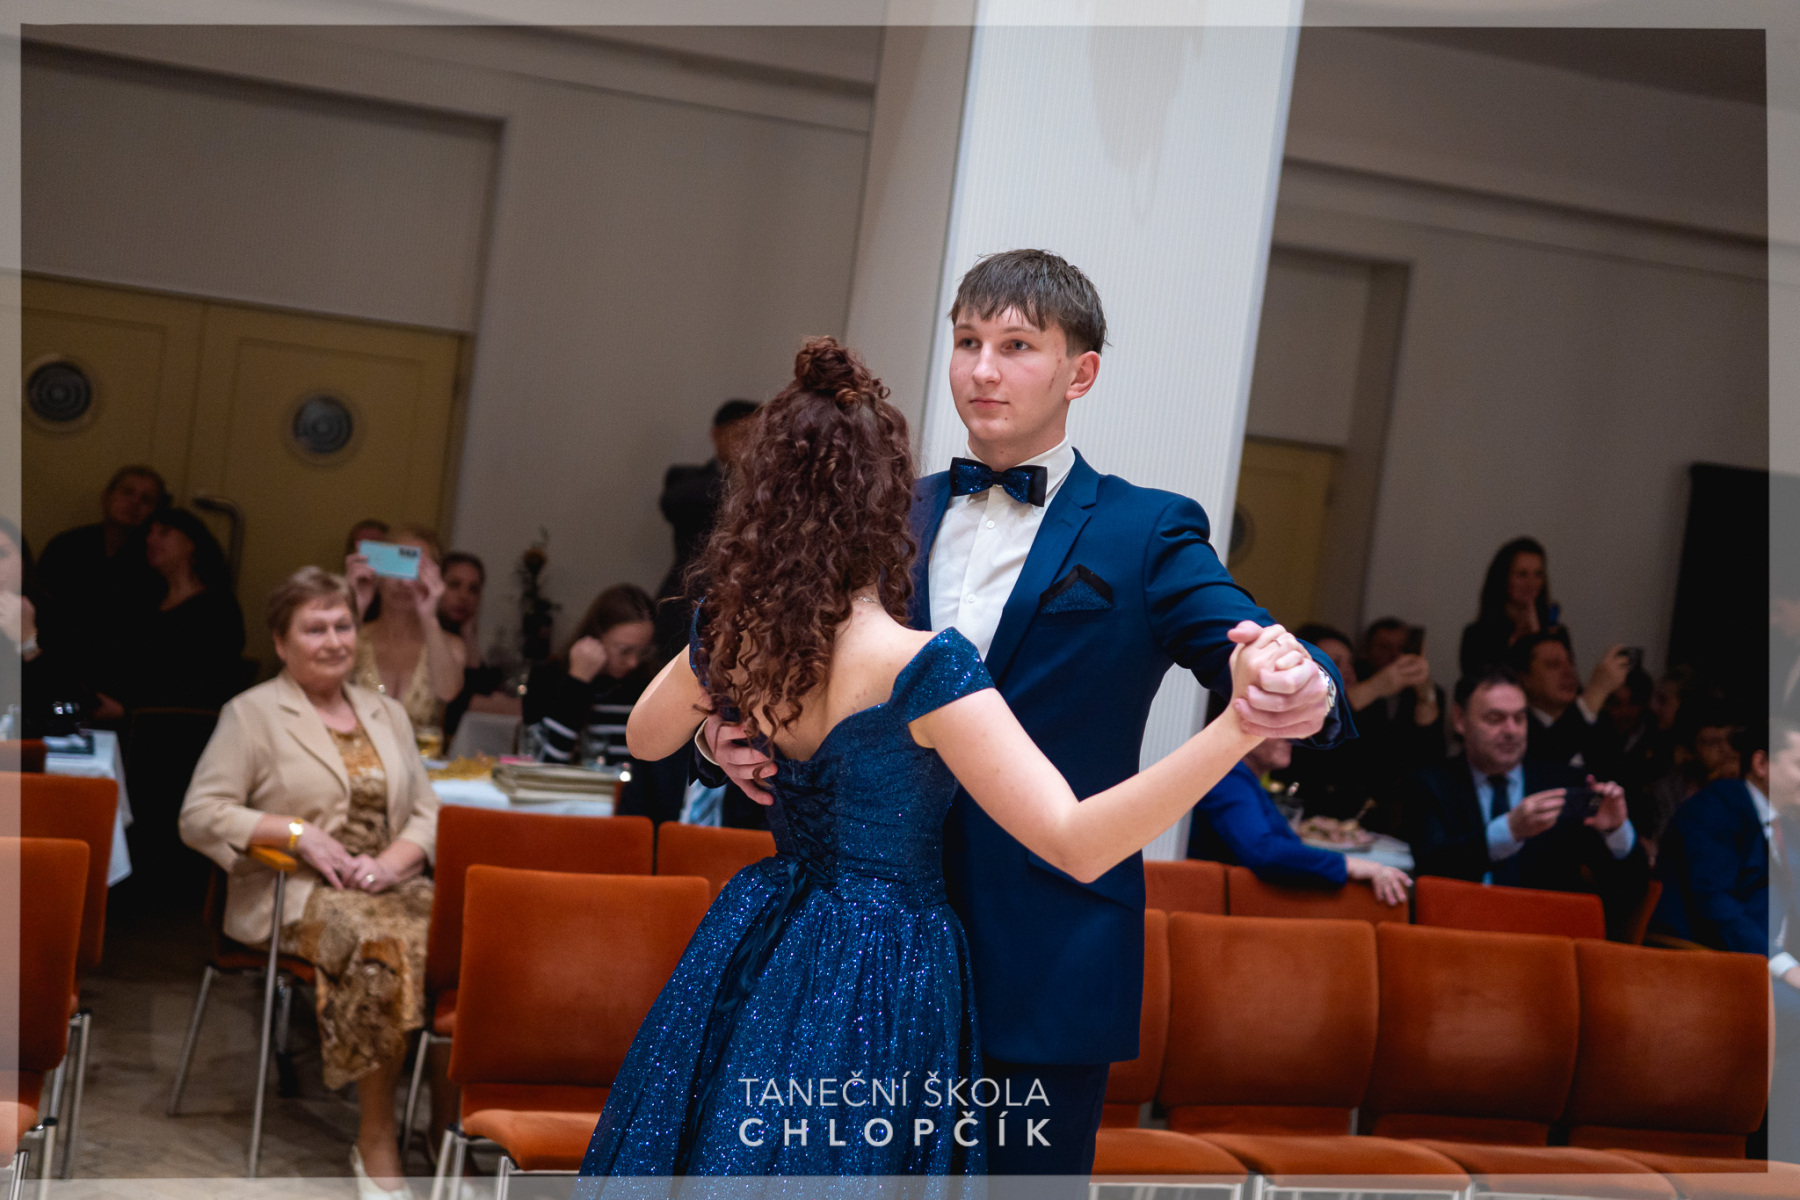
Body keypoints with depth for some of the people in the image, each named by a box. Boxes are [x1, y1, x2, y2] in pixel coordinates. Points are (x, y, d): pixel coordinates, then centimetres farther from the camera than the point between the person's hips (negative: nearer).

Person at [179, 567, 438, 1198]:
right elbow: (200, 816, -2)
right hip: (294, 891, -4)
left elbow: (426, 811, 17)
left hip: (385, 881, 5)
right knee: (384, 945, -36)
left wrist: (395, 860, -5)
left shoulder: (387, 713, 22)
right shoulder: (253, 713, 6)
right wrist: (297, 832, -12)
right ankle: (376, 1143, -25)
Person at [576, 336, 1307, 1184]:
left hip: (756, 947, 6)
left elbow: (645, 738, 19)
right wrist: (1237, 727, -36)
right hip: (876, 971, -6)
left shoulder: (732, 636, -4)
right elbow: (1076, 844, -29)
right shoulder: (921, 669, -24)